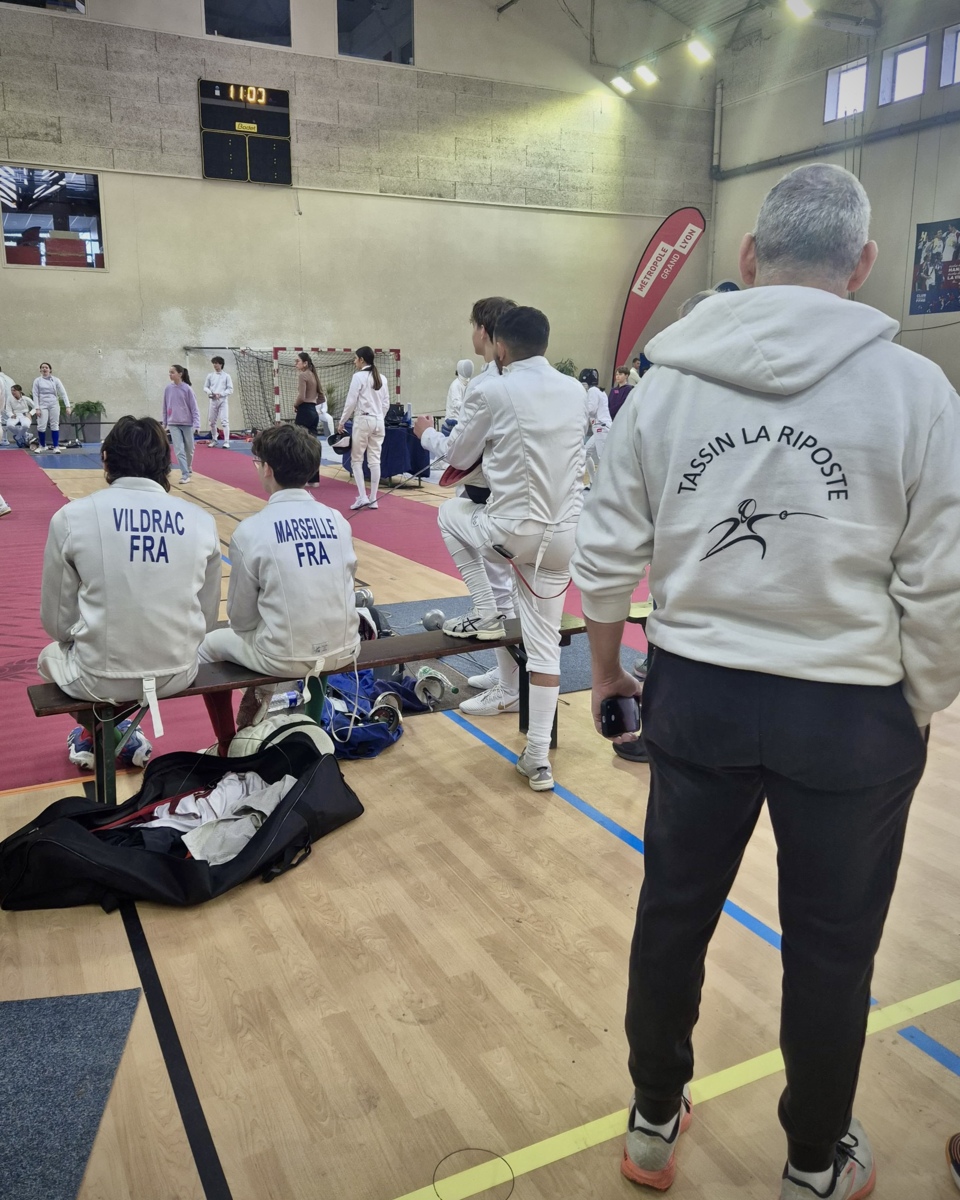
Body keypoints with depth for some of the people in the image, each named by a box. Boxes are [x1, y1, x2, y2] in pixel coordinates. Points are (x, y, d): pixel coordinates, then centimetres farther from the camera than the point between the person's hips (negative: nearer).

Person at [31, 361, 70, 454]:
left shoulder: (55, 380, 0)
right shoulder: (37, 380, 1)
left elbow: (63, 393, -2)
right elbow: (35, 395, 0)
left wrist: (67, 406, -11)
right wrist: (37, 408, -8)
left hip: (54, 405, 0)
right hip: (43, 405, 0)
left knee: (55, 426, 3)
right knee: (41, 426, -3)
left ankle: (56, 447, 7)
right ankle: (42, 446, 16)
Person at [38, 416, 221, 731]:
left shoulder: (71, 517, -8)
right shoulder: (201, 521, -3)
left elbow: (57, 621, -1)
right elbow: (206, 617, 4)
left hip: (100, 677, -2)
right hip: (178, 673, 2)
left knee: (51, 656, 33)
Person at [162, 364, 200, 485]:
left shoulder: (187, 389, -8)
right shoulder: (168, 389, 1)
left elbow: (194, 408, -7)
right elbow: (165, 407, 11)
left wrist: (196, 424, -15)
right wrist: (164, 423, 13)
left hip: (187, 423, -2)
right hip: (173, 424, 2)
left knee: (189, 450, 11)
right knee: (179, 450, -9)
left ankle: (188, 469, 35)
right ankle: (185, 474, -10)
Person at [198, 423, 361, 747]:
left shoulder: (251, 530, -13)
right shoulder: (338, 521, 0)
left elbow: (241, 618, -3)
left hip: (287, 657, -5)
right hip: (342, 650, 5)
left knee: (209, 645, 24)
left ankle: (228, 746, 35)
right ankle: (249, 725, 45)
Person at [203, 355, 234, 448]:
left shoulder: (226, 376, -1)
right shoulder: (210, 375, 7)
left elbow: (230, 390, -4)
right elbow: (205, 387, 12)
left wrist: (220, 394, -17)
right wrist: (210, 392, -10)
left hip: (223, 400, -4)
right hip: (213, 400, 4)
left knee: (224, 421, -12)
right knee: (212, 421, 11)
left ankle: (226, 442, -14)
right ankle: (214, 440, 26)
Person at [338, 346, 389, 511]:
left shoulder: (358, 376, -9)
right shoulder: (381, 378, 10)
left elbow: (351, 402, -9)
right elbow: (386, 403, 12)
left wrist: (342, 422, 0)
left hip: (363, 420, -6)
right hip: (378, 421, 6)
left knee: (356, 459, 4)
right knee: (375, 460, 6)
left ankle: (362, 497, -5)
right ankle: (373, 499, 7)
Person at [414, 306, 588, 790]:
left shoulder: (492, 390, -6)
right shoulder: (575, 391, 8)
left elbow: (458, 457, 7)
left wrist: (426, 432, 27)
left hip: (513, 529, -5)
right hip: (563, 534, 5)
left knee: (451, 512, 28)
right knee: (545, 646, 11)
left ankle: (485, 616, 22)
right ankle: (538, 760, 12)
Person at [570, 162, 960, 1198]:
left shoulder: (667, 380, -3)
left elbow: (607, 547, 0)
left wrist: (605, 662, 15)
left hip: (694, 693, 3)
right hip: (851, 713, -2)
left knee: (673, 915, 19)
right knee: (830, 950, 17)